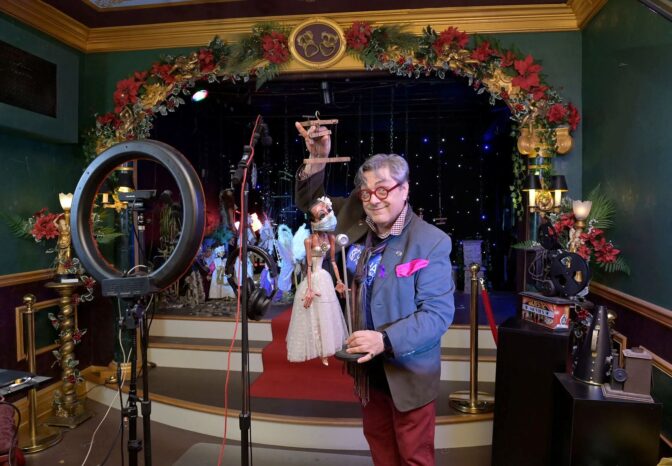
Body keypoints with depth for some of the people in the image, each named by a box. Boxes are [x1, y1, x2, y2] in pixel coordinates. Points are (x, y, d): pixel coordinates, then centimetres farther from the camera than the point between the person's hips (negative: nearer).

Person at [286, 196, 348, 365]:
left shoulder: (330, 237, -1)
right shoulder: (309, 240, -16)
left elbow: (333, 260, 7)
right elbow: (309, 266, -15)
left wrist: (338, 280, 8)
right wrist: (309, 289, -16)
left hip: (325, 278, 6)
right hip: (313, 279, -6)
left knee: (326, 315, 12)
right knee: (313, 316, 5)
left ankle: (323, 351, 25)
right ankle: (318, 351, 17)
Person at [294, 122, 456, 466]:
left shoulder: (431, 242, -19)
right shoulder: (355, 221, -3)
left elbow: (439, 313, -21)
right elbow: (310, 203, 9)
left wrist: (386, 341, -31)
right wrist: (317, 160, -9)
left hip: (408, 371, -5)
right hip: (367, 366, 6)